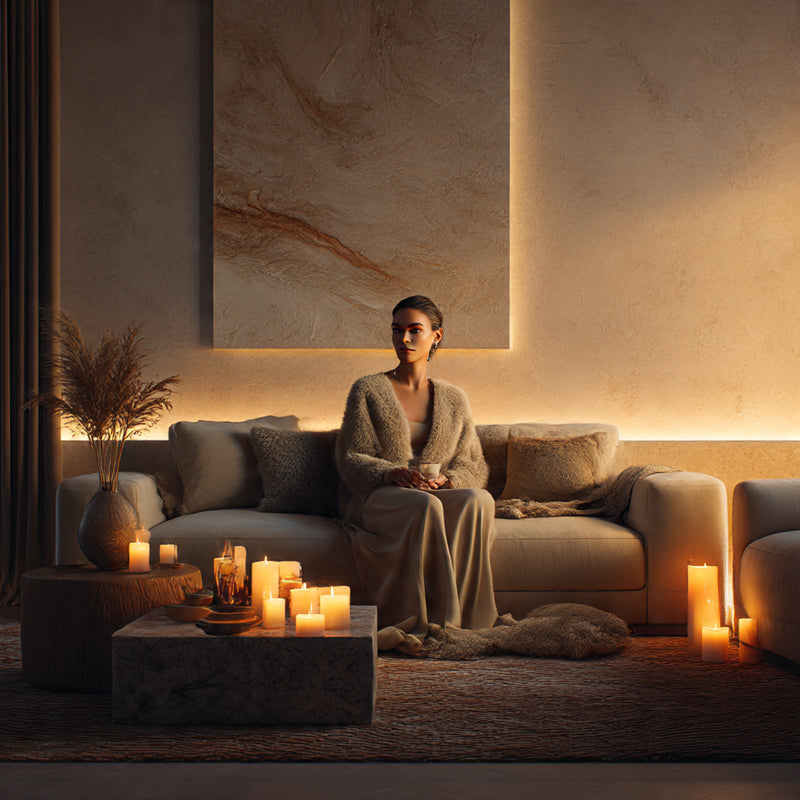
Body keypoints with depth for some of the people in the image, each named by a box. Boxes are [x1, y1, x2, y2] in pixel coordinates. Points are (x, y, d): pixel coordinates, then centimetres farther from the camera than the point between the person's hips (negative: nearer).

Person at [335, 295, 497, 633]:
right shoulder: (367, 390, 7)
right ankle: (430, 623, -35)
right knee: (425, 506, -37)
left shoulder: (454, 399, 16)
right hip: (374, 498, -2)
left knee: (478, 500, -32)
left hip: (441, 493, 3)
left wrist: (447, 478, -12)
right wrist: (391, 474, -21)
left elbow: (475, 464, 12)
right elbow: (349, 459, 0)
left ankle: (466, 620, -33)